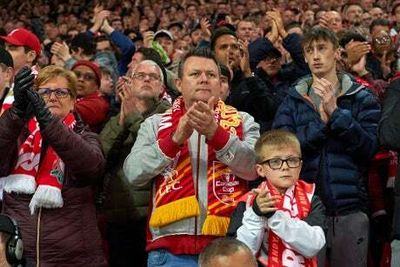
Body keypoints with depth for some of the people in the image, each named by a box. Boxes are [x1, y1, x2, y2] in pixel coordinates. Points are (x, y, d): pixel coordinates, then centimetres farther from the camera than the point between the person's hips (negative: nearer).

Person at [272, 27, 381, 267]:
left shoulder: (362, 98, 5)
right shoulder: (293, 100, 8)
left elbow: (369, 147, -7)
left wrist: (335, 113, -15)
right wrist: (321, 122, -12)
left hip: (350, 210, 0)